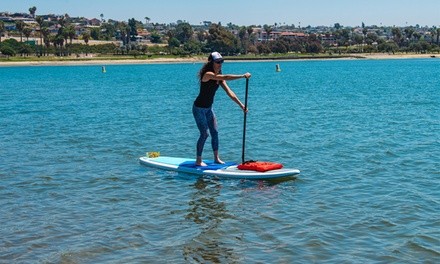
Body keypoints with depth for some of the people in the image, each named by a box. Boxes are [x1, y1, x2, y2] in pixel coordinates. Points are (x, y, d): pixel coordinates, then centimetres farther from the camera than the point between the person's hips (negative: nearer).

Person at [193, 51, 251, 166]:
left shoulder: (218, 77, 2)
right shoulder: (208, 74, -24)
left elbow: (229, 92, 0)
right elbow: (225, 77, -37)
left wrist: (241, 105, -7)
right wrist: (243, 76, -39)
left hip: (208, 108, 8)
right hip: (199, 108, -8)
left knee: (215, 133, 8)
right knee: (204, 134, -8)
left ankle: (216, 158, 18)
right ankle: (198, 160, 3)